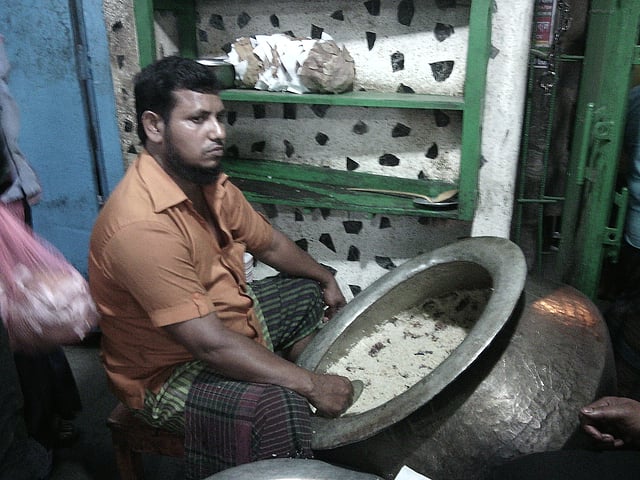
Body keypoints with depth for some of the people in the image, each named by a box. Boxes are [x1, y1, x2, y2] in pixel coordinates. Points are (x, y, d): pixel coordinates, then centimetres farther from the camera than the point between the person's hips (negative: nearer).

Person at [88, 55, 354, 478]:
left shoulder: (209, 181, -4)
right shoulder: (141, 225, -33)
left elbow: (270, 243, 13)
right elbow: (210, 344, -35)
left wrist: (326, 279, 12)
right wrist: (309, 384, -29)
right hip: (169, 373, -10)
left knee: (312, 293, 19)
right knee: (278, 406, -35)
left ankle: (327, 431, 21)